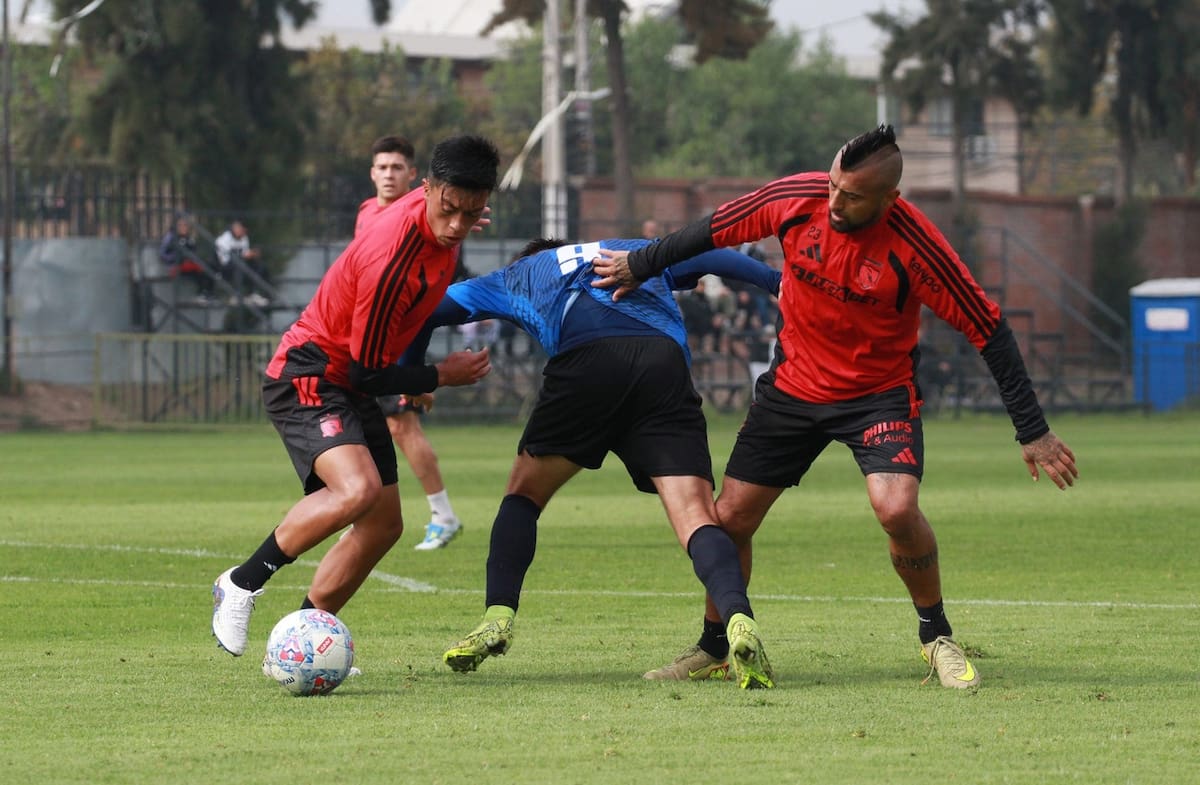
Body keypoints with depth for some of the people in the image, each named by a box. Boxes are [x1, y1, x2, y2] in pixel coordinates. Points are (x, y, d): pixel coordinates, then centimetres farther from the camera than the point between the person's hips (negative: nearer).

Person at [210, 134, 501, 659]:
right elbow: (367, 374, -21)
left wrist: (415, 378, 25)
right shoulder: (392, 258, -30)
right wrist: (441, 376, -9)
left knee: (383, 526, 6)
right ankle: (241, 585, -17)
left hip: (349, 388, 10)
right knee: (358, 489, -32)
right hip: (306, 376, -10)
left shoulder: (440, 225, -3)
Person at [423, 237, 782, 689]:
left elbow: (436, 309, 35)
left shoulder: (516, 277, 36)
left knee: (525, 492, 20)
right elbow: (716, 258, 29)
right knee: (694, 515, -7)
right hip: (664, 360, 1)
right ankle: (737, 618, -32)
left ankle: (498, 618, 6)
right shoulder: (636, 252, 40)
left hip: (586, 363, -1)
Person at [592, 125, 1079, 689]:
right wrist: (640, 266, 13)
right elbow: (714, 231, 3)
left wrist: (1032, 432, -17)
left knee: (896, 508, -26)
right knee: (731, 517, 2)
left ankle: (937, 637, -2)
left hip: (880, 393, -3)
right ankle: (713, 647, 26)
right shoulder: (795, 199, -17)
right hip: (794, 384, 4)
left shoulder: (914, 247, -25)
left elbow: (988, 331, -18)